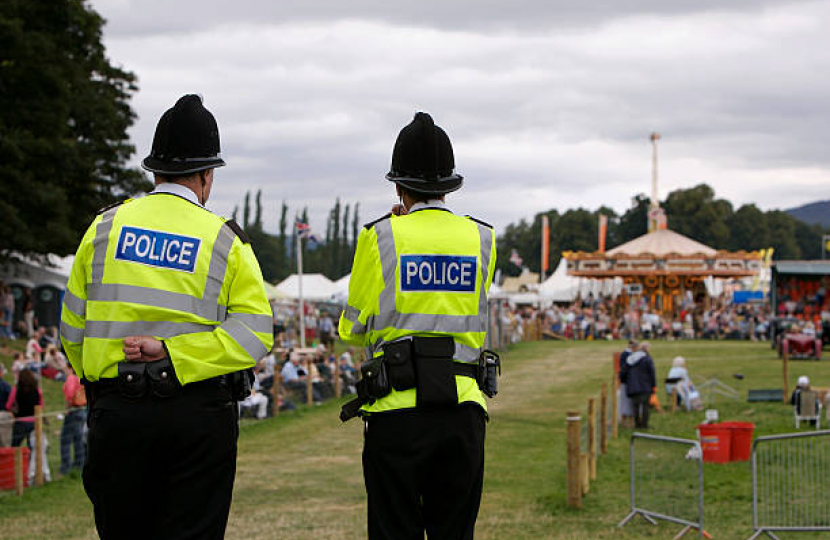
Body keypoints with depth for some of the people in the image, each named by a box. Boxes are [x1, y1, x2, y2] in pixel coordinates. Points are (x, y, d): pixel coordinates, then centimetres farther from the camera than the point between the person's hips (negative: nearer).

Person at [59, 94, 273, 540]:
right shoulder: (225, 240, 0)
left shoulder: (105, 227, 4)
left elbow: (73, 326, 7)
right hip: (200, 415, -2)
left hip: (116, 413, 2)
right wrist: (173, 351, -11)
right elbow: (254, 332, -10)